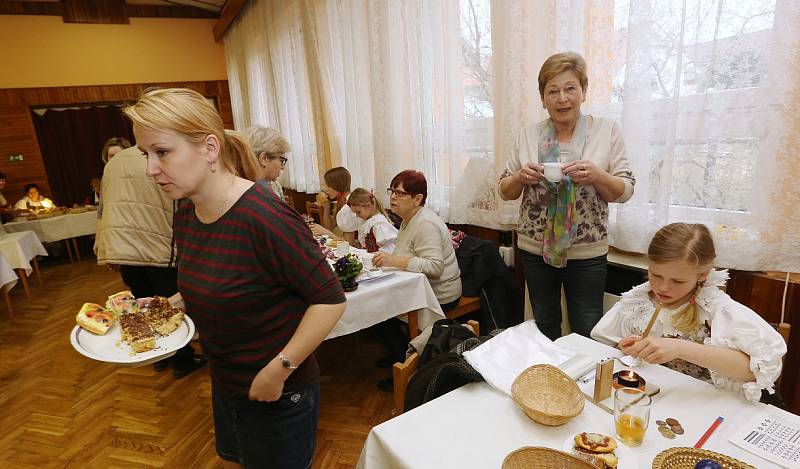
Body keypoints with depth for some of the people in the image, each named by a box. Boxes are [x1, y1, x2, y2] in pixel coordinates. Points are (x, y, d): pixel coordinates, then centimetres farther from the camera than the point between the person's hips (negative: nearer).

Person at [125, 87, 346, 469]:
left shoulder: (264, 218, -30)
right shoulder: (185, 214, -3)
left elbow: (330, 299, -25)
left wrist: (279, 369, -24)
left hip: (278, 394, -7)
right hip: (224, 384, 7)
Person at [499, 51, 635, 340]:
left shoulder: (607, 130, -2)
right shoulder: (528, 135, 2)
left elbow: (625, 191, -2)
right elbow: (505, 192, 5)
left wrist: (596, 176, -22)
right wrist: (521, 177, -16)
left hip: (587, 252, -2)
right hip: (535, 249, 2)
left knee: (587, 333, 10)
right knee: (544, 326, 18)